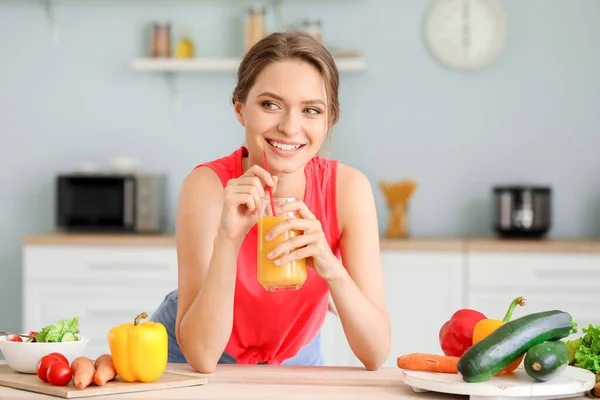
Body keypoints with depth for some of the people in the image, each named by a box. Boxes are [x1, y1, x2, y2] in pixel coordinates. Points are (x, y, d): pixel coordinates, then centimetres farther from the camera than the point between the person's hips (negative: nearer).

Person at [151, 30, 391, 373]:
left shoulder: (348, 188, -18)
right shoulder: (208, 186, -23)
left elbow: (376, 356, -20)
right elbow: (202, 356, -27)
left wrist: (331, 268, -36)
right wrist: (228, 238, -38)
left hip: (293, 359, 2)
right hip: (187, 363, -2)